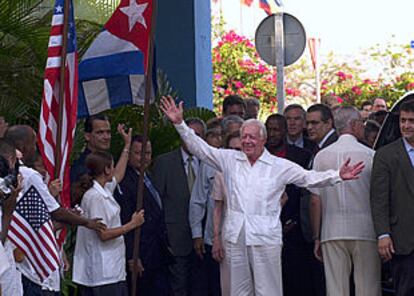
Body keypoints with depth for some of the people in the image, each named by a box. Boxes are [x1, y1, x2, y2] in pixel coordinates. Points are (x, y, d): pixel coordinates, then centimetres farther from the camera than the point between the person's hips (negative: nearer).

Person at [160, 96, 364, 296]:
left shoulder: (280, 166, 4)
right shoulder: (229, 159, 10)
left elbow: (308, 177, 0)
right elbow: (200, 149, 9)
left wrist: (338, 176, -14)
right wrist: (179, 123, -1)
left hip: (265, 237, -3)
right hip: (235, 235, 3)